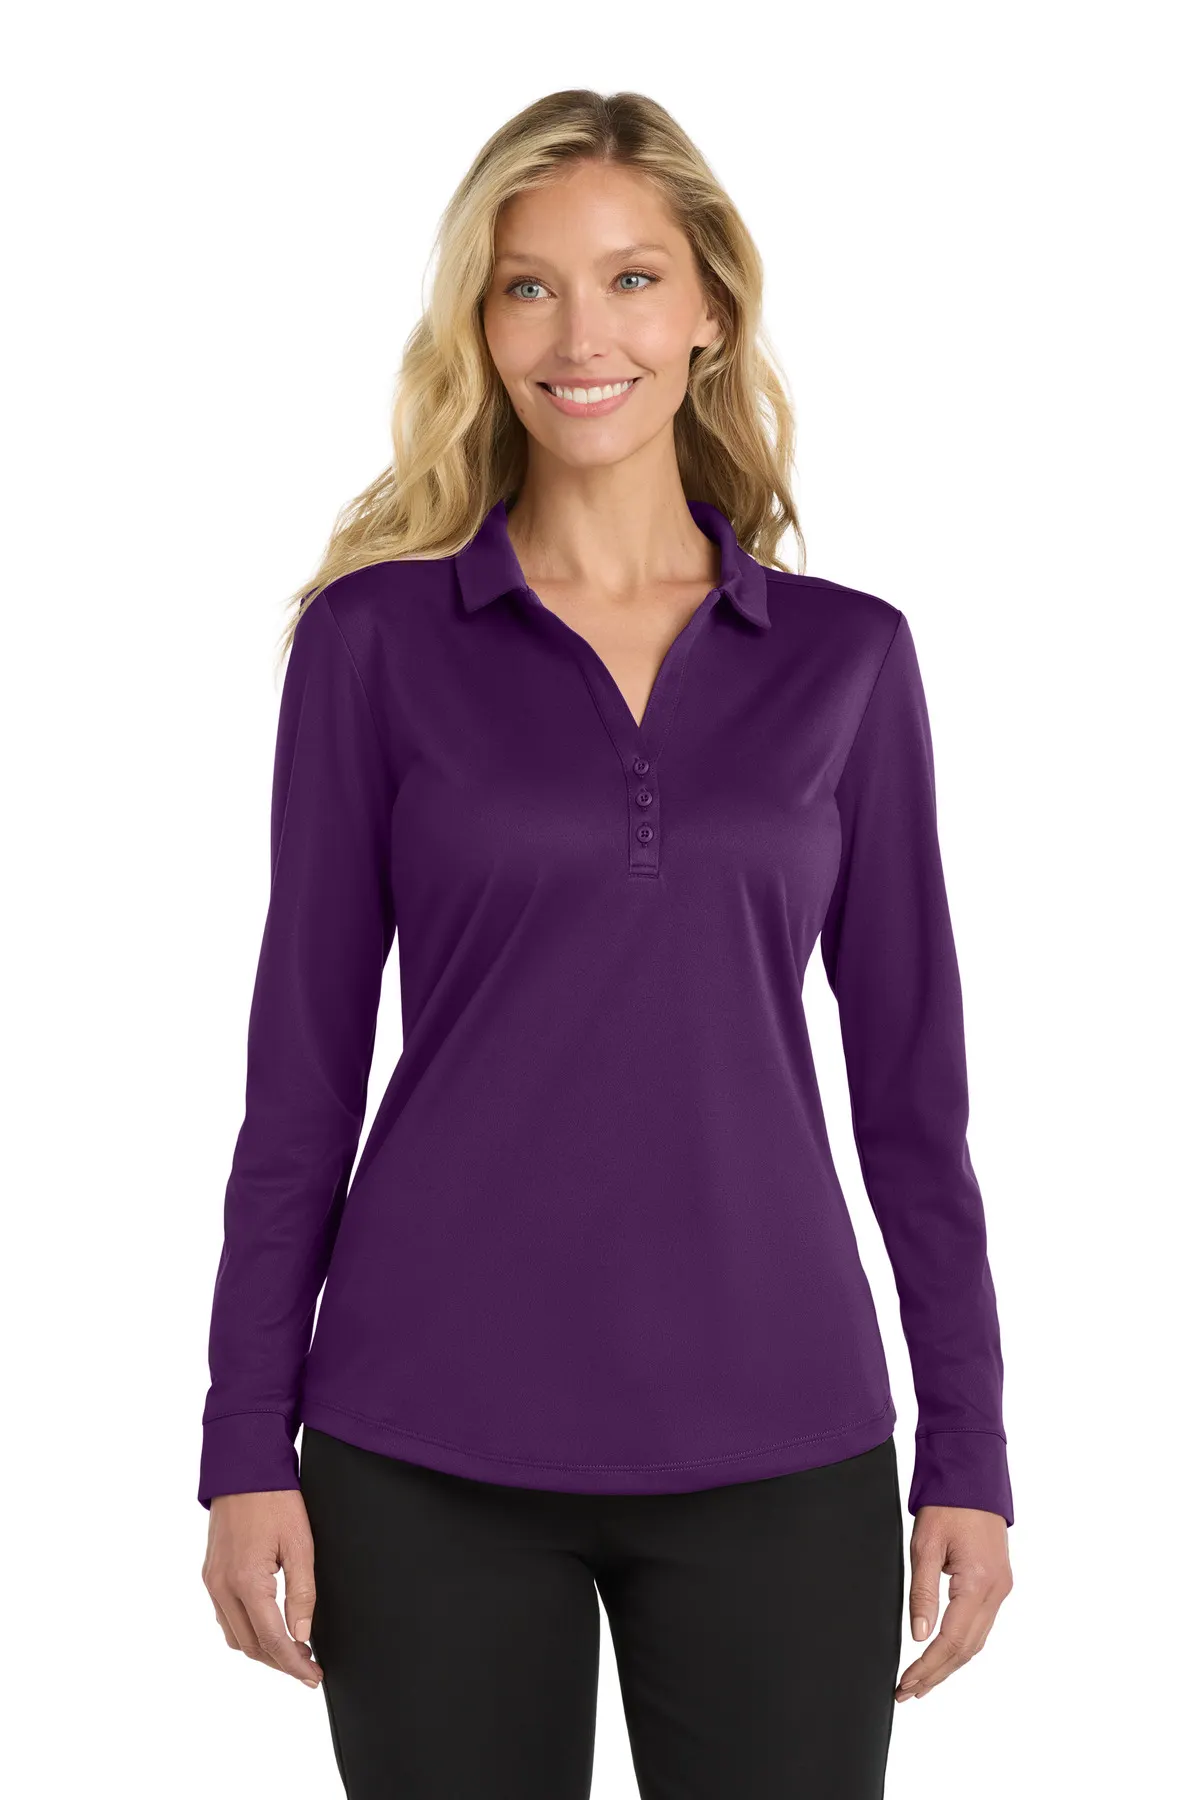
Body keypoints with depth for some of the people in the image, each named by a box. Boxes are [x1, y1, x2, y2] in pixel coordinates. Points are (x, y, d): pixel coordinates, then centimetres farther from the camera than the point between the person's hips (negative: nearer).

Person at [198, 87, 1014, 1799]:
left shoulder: (846, 655, 5)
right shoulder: (375, 634, 1)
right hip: (431, 1446, -1)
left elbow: (911, 1079, 6)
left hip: (773, 1444, 1)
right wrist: (249, 1446, -3)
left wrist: (968, 1450, 4)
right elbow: (304, 1058, 1)